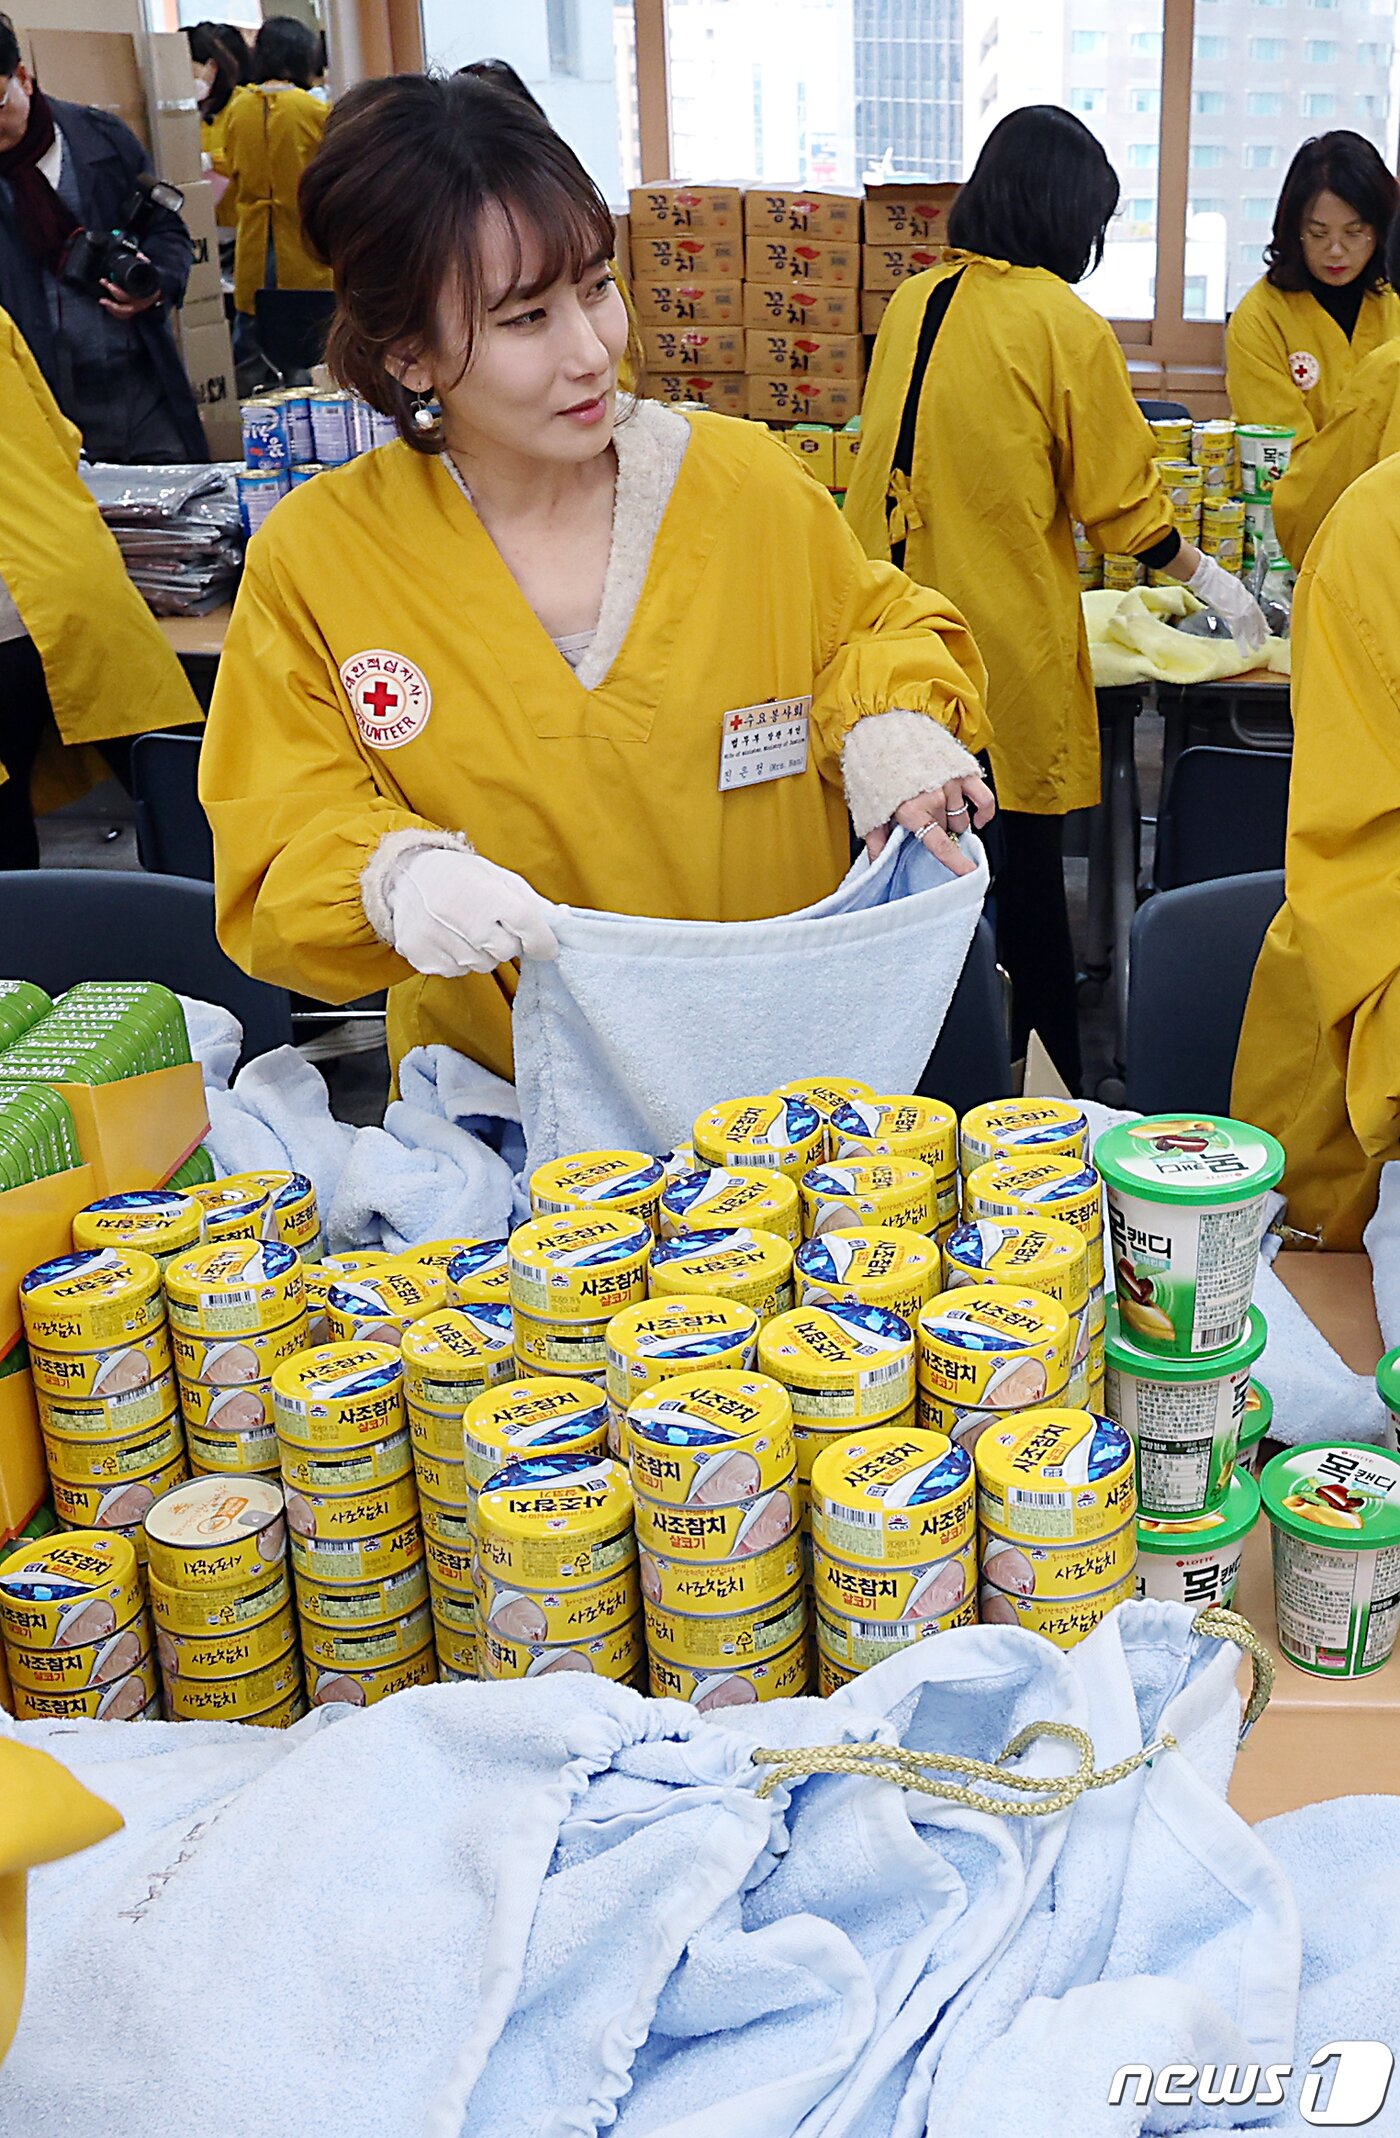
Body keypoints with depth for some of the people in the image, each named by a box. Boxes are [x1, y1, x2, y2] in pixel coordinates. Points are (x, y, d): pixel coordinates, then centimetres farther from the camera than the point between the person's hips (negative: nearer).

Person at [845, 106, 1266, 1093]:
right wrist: (1208, 577, 11)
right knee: (1024, 879, 4)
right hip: (1007, 639, -6)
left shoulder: (913, 304, 7)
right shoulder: (1064, 325, -11)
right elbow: (1123, 500, -4)